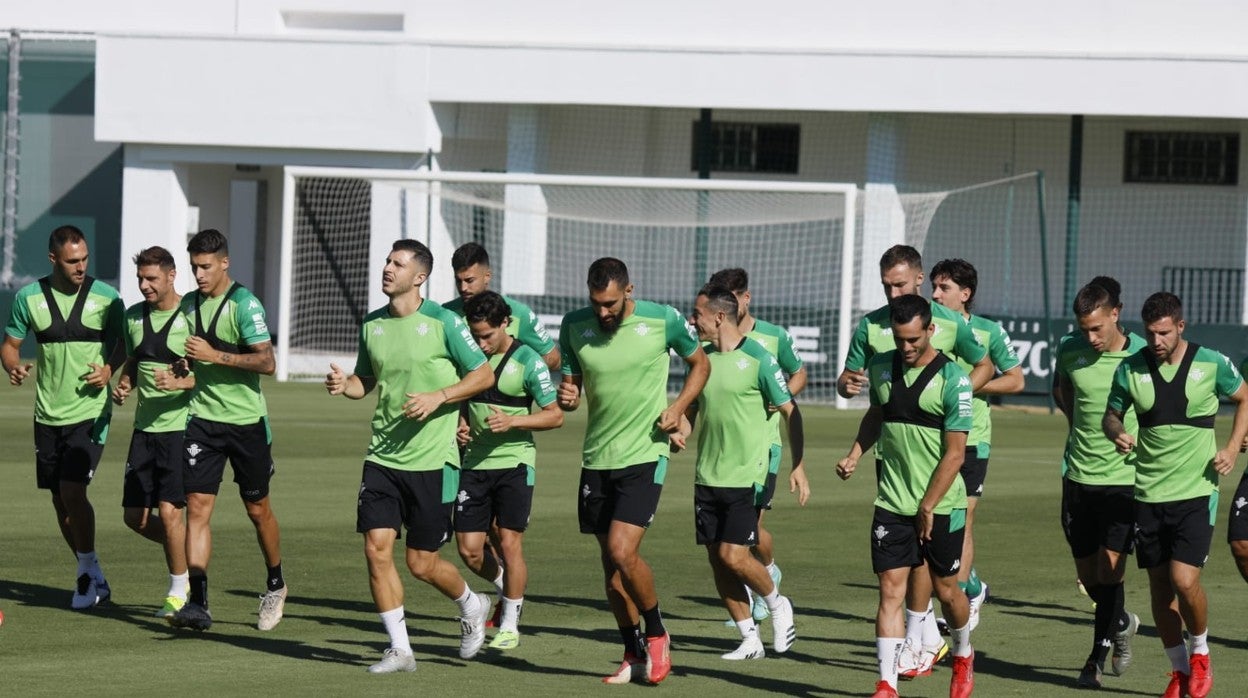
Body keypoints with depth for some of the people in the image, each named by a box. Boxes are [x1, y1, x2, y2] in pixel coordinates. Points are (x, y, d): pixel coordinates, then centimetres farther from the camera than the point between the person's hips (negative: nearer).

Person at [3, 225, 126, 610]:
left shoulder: (106, 298, -4)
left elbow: (124, 344, 7)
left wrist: (109, 370, -13)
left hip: (90, 412, -3)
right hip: (48, 415, 3)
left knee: (72, 490, -16)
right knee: (59, 500, 8)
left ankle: (88, 570, 1)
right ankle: (92, 577, 23)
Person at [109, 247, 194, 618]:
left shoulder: (190, 316, -9)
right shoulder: (133, 316, 10)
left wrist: (181, 382, -24)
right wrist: (123, 386, 4)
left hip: (179, 426, -6)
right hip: (144, 428, 6)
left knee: (169, 511, -10)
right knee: (136, 517, 5)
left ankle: (179, 591, 6)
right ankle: (185, 558, 29)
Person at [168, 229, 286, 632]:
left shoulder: (244, 305, -11)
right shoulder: (189, 304, 9)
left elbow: (266, 362, -18)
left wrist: (215, 356, -24)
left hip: (246, 420, -4)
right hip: (203, 417, 4)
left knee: (257, 509, 9)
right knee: (197, 505, -8)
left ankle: (275, 586, 32)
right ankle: (198, 603, -13)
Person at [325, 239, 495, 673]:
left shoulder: (442, 322, -8)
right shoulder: (372, 324, 8)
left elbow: (484, 376, -3)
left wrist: (439, 397, -16)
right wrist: (343, 384, -3)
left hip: (431, 461, -5)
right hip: (382, 458, 5)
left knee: (422, 564, 1)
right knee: (377, 550, -6)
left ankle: (470, 605, 32)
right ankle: (399, 649, 4)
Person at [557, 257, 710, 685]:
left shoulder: (663, 321, -8)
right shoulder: (575, 326, -1)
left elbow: (700, 363, 8)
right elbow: (569, 385, 9)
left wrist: (679, 408, -7)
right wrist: (567, 396, -15)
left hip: (644, 456, -4)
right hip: (597, 457, 4)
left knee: (622, 552, -17)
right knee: (610, 561, 8)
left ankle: (657, 634, 7)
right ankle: (634, 654, 22)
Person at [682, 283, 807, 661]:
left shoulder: (758, 359, -9)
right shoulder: (703, 358, 9)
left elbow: (790, 412, -6)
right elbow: (690, 409, 21)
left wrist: (798, 466, -11)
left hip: (746, 477, -6)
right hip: (707, 476, 6)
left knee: (733, 556, -13)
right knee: (717, 560, 3)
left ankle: (777, 605, 14)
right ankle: (750, 640, 12)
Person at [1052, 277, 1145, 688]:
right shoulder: (1070, 350, -2)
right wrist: (1081, 423, 8)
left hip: (1125, 477, -4)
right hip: (1079, 474, 4)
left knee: (1110, 566, -11)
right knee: (1087, 573, 10)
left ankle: (1098, 657, 0)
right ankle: (1121, 624, 38)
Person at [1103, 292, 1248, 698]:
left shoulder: (1212, 364, -5)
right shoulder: (1131, 369, -1)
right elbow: (1111, 414, 11)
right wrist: (1116, 433, -12)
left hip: (1196, 492, -3)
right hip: (1149, 494, 3)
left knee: (1184, 580, -15)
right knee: (1160, 588, 6)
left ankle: (1200, 655, 11)